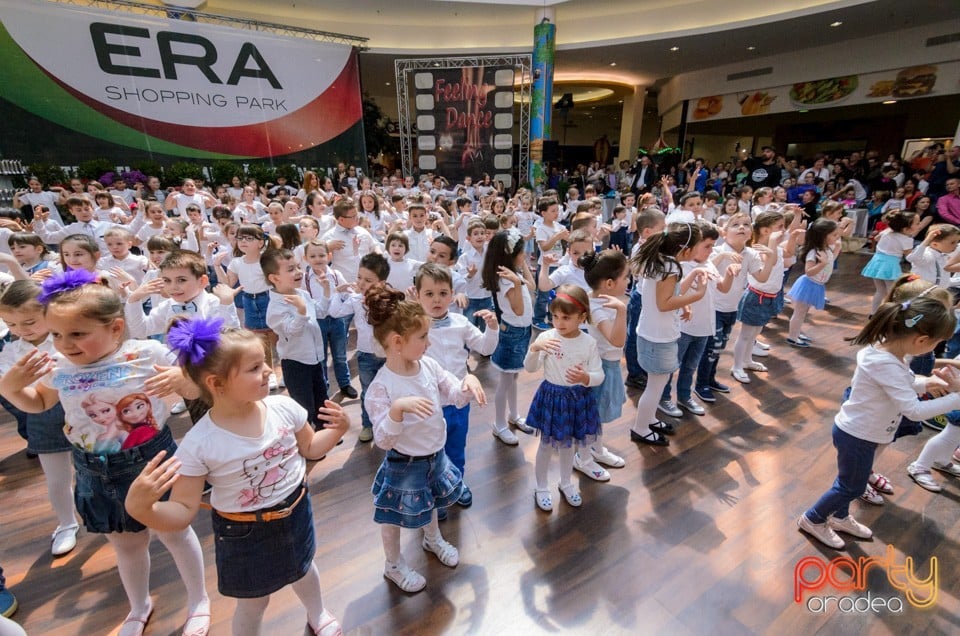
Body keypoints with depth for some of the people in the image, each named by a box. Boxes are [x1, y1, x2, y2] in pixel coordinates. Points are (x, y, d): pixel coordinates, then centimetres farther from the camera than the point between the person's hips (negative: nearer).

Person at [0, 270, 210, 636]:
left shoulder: (147, 354, -21)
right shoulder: (56, 366, -7)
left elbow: (195, 393, -10)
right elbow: (38, 404, 15)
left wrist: (181, 379, -32)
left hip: (151, 461, -4)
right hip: (96, 473, 4)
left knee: (174, 532, 14)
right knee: (125, 542, 23)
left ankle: (198, 601, 40)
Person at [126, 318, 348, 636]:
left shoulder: (283, 407, -20)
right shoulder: (199, 443, -28)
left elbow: (310, 448, -2)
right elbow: (183, 513, -20)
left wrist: (338, 430, -18)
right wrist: (141, 507, -38)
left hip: (295, 513, 4)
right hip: (244, 534, -3)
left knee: (303, 569, 32)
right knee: (253, 603, 21)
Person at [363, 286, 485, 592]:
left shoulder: (429, 365, -11)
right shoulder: (381, 387, -28)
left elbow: (456, 396, -3)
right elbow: (384, 441, -27)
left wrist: (469, 381, -24)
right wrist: (398, 408, -44)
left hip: (436, 455, 6)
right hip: (404, 465, -6)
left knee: (431, 502, 31)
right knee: (394, 517, 18)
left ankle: (433, 539, 61)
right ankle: (394, 565, 48)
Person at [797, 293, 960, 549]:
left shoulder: (887, 348, -6)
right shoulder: (886, 364, -34)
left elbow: (901, 384, 11)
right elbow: (915, 410, -32)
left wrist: (926, 383, -5)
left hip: (858, 431, 9)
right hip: (857, 436, -9)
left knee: (849, 481, 27)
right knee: (852, 486, 13)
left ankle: (840, 517, 49)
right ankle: (812, 519, 31)